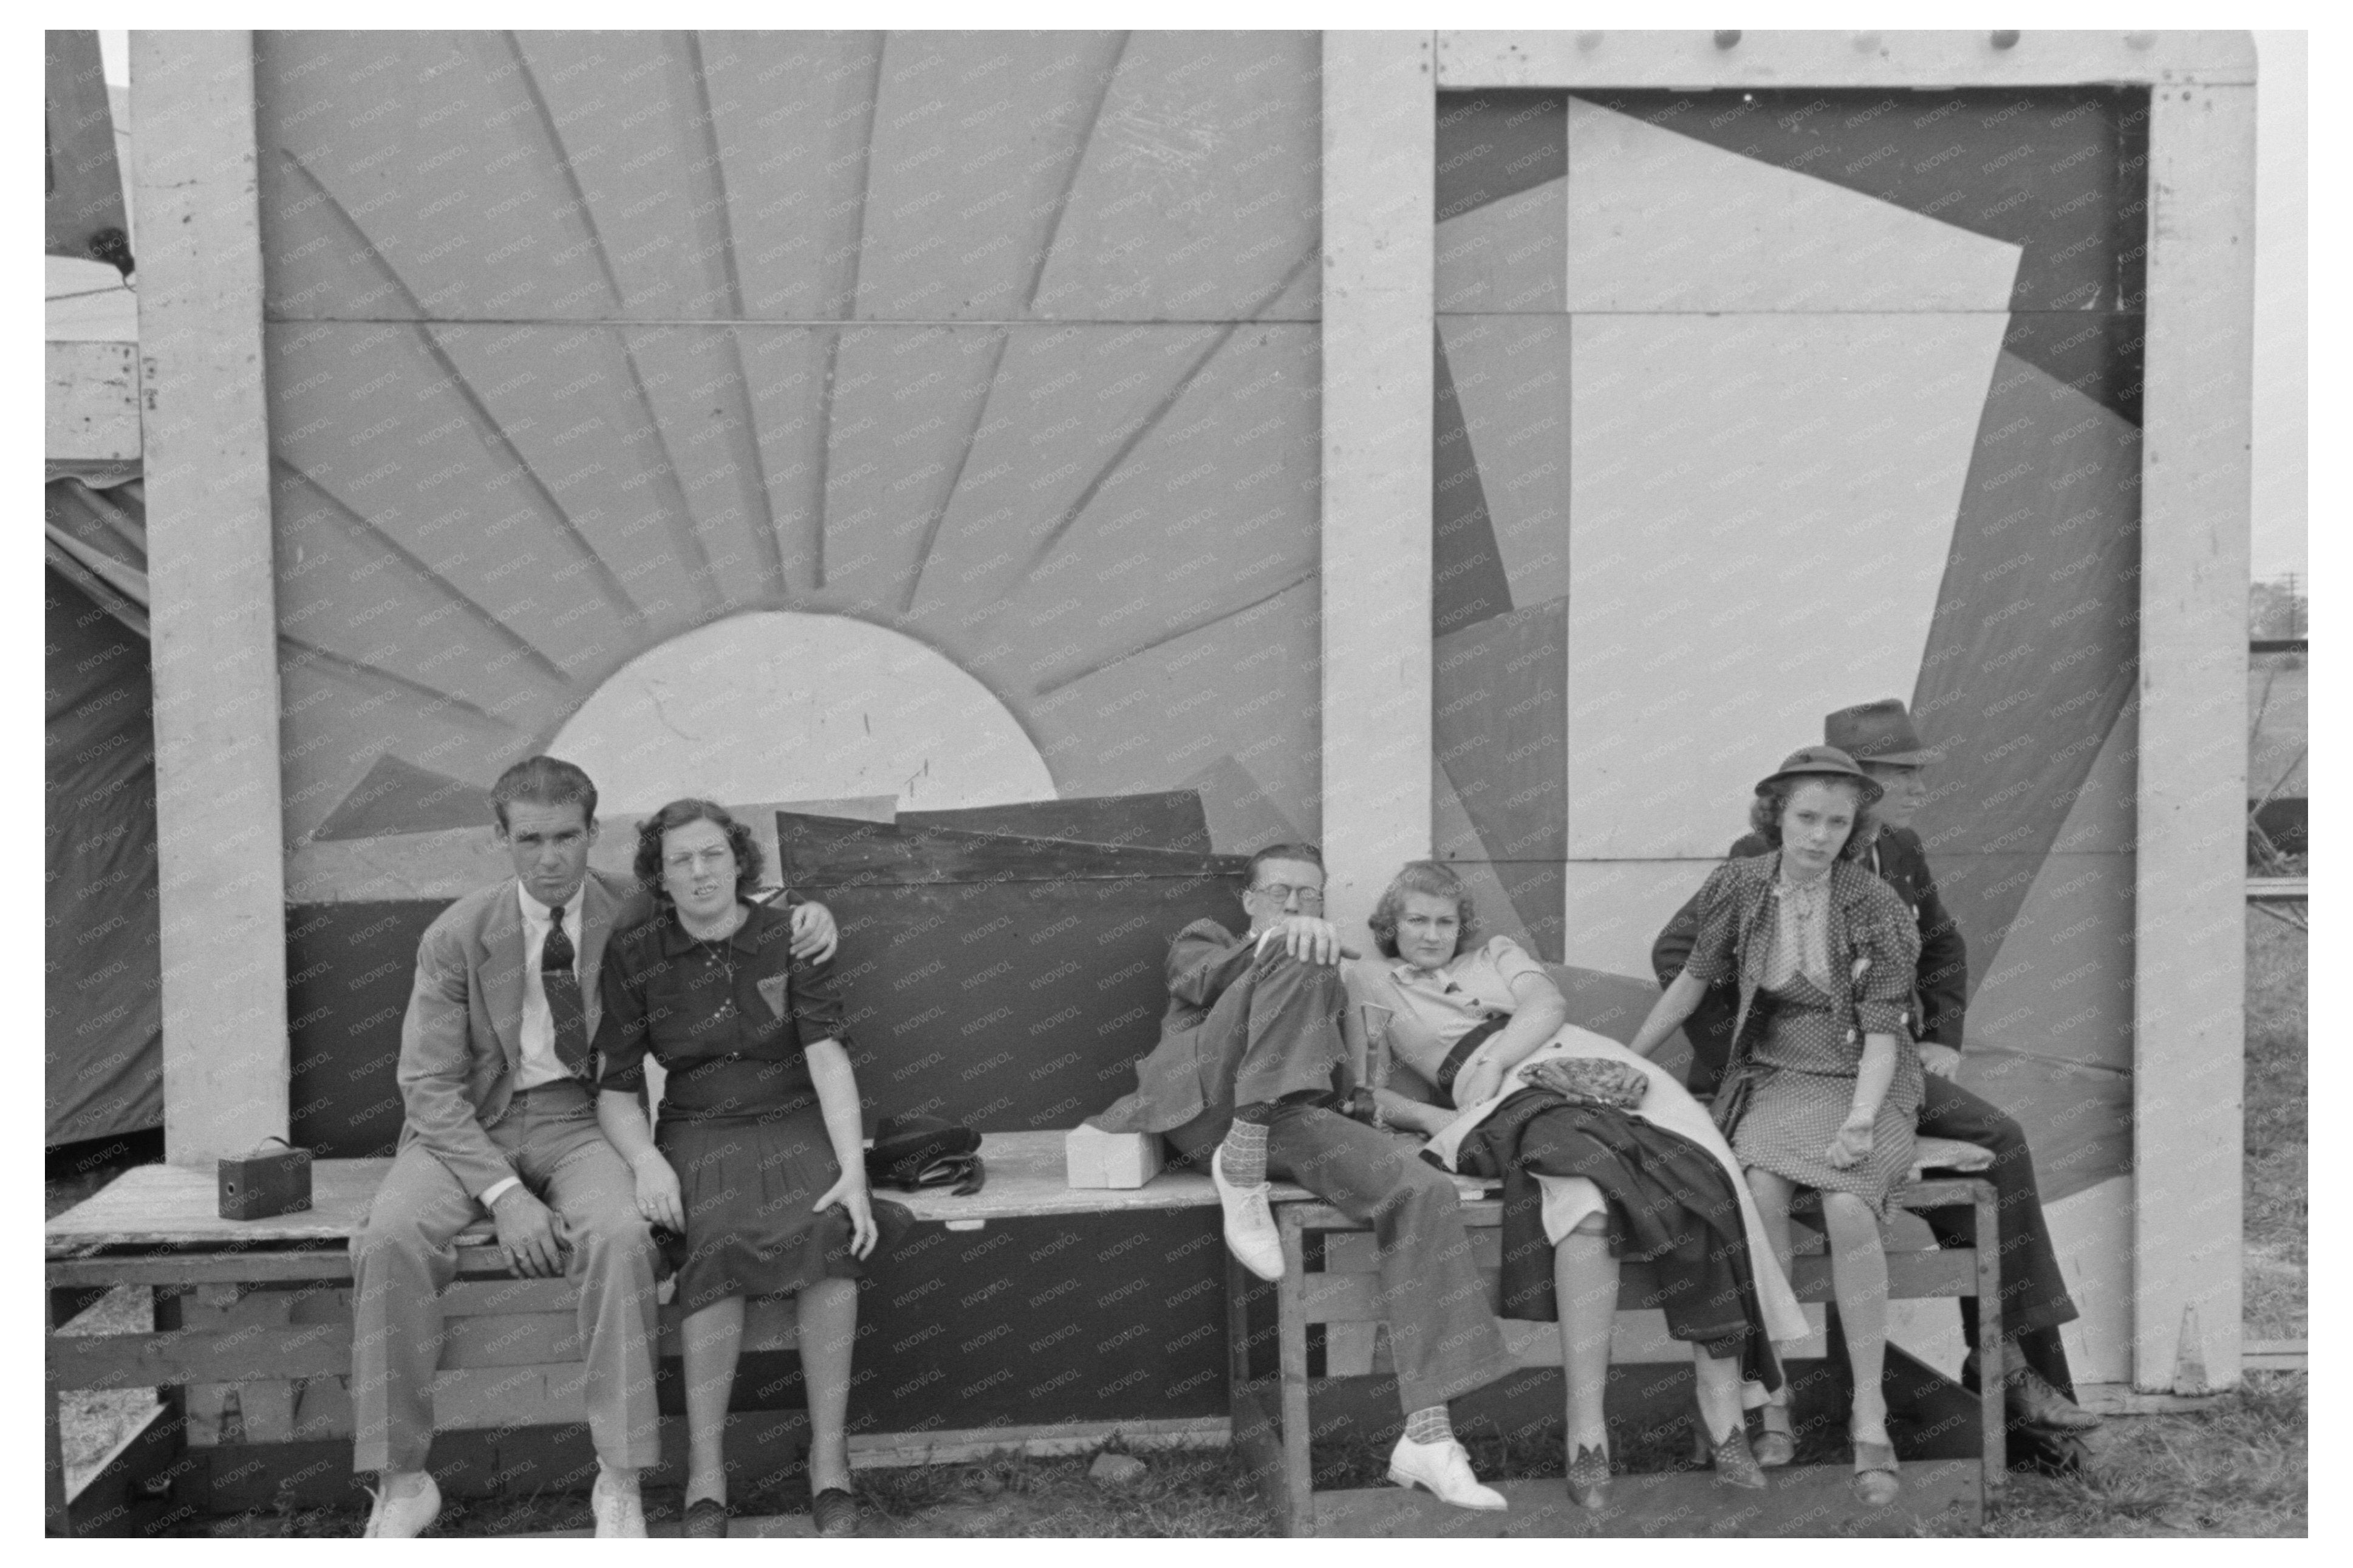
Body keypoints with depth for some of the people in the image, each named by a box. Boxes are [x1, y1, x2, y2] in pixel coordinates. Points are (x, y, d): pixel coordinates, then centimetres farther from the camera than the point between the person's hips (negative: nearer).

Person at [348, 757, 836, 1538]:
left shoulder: (636, 910, -2)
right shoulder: (457, 937, -7)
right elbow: (428, 1085, -8)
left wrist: (806, 913, -10)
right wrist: (502, 1191, -22)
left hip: (576, 1120, 0)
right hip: (466, 1124, 0)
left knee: (620, 1235, -32)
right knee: (391, 1238, -29)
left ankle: (619, 1482, -22)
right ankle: (401, 1484, -14)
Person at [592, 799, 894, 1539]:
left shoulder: (790, 939, -3)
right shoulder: (635, 960, 1)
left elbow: (828, 1056, -12)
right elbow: (615, 1089, 2)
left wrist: (854, 1172, -25)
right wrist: (647, 1161, -19)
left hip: (794, 1122, 0)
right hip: (698, 1133, 0)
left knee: (832, 1232, -32)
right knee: (717, 1245, -33)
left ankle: (829, 1454, -23)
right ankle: (705, 1466, -25)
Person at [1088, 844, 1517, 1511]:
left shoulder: (1329, 972, 37)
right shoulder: (1203, 940, 26)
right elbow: (1205, 981, 0)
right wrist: (1285, 941, -19)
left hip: (1292, 1118, 4)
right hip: (1210, 1107, -3)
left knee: (1426, 1193, -23)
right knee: (1299, 961, -24)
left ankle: (1426, 1437, -26)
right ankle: (1241, 1168, -29)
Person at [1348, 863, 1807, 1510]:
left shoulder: (1496, 953, 29)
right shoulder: (1371, 981, 23)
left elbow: (1548, 1004, 9)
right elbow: (1369, 1092, 12)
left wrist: (1493, 1062, -9)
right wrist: (1432, 1118, -6)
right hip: (1508, 1095, -3)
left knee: (1703, 1174, -25)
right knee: (1590, 1192, -37)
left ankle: (1722, 1416, -20)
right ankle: (1585, 1433, -32)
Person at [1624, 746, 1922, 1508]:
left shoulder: (1877, 908, -9)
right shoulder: (1741, 885, -3)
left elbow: (1882, 1032, -9)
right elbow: (1695, 978, 9)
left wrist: (1862, 1118, -26)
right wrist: (1626, 1060, 14)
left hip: (1863, 1085, -1)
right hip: (1776, 1081, 1)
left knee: (1848, 1208, -32)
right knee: (1761, 1193, -32)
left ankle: (1869, 1417, -22)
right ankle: (1769, 1394, -20)